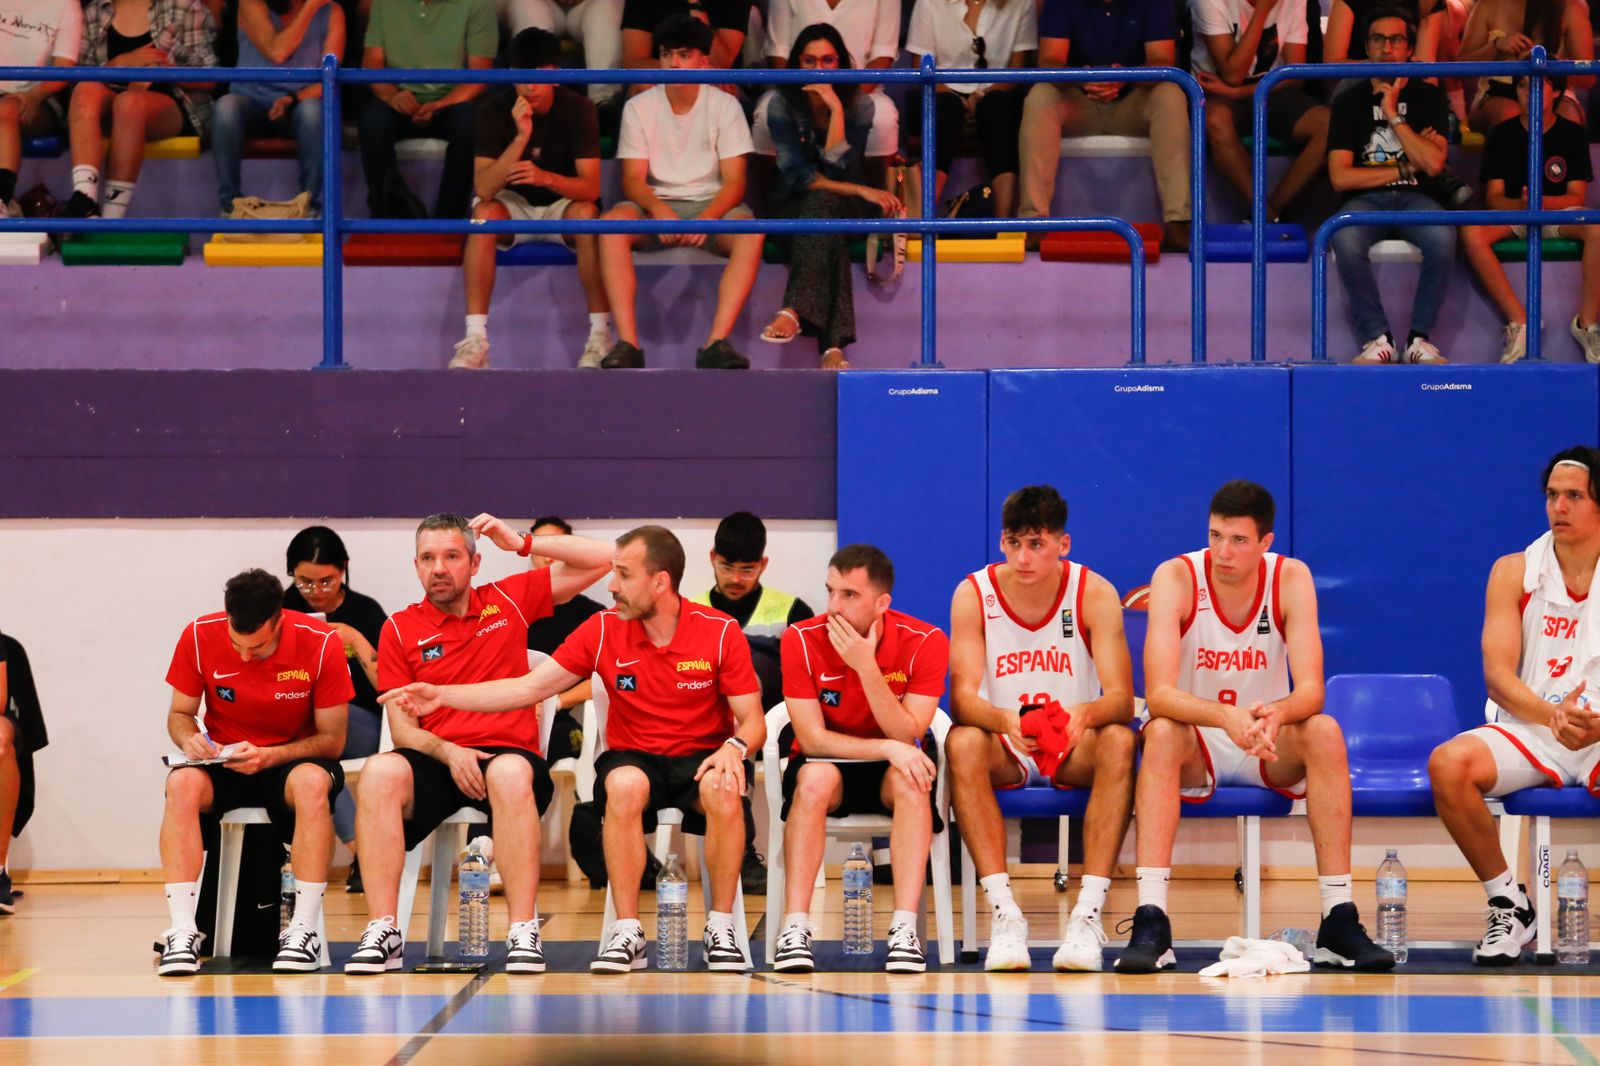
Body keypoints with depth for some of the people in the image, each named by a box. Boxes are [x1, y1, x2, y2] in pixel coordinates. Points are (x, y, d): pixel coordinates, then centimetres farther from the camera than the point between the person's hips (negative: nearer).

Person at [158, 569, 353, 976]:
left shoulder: (321, 643, -16)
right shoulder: (199, 636, -11)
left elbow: (332, 739, -9)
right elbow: (179, 715, 4)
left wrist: (269, 756, -25)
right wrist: (190, 739, -21)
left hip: (291, 761, -1)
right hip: (223, 762, 2)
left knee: (312, 782, -37)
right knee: (183, 783, -33)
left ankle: (304, 929, -34)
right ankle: (182, 931, -36)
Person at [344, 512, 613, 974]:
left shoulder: (509, 600, 11)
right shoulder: (399, 629, 9)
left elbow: (599, 560, 11)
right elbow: (403, 729, 5)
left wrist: (521, 544, 3)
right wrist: (448, 753, -15)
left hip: (509, 757, -1)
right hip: (435, 760, 1)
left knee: (511, 772, -38)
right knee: (380, 772, -33)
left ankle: (523, 932, -38)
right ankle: (383, 932, -34)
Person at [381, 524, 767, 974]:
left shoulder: (722, 633, -7)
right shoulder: (603, 630, -1)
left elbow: (753, 721, -4)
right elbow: (530, 687, 2)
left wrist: (734, 748, -28)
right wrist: (442, 695, -4)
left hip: (702, 760, -1)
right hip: (634, 758, 1)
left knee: (723, 790, -37)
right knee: (624, 784, -36)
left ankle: (721, 930, -23)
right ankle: (626, 933, -29)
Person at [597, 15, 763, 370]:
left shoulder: (724, 106, 0)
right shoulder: (639, 107, 3)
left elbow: (734, 181, -5)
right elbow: (633, 179, -2)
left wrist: (707, 219, -25)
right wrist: (659, 210, -25)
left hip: (711, 205, -1)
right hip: (655, 205, 1)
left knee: (750, 233, -35)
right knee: (611, 224, -33)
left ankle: (717, 342, -43)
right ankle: (627, 343, -39)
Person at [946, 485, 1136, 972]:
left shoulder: (1094, 595, -10)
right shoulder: (974, 595, -9)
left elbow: (1122, 700, -18)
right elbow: (962, 698, -17)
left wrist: (1086, 714, -43)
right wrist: (1004, 720, -41)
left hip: (1076, 750, 0)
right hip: (1005, 750, 0)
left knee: (1119, 741, -32)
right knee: (963, 743, -33)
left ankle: (1089, 913, -36)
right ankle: (1004, 912, -36)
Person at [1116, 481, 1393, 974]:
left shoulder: (1291, 578, -11)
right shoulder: (1176, 578, -16)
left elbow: (1311, 689, -19)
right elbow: (1159, 692, -27)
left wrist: (1276, 713, -43)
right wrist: (1226, 716, -46)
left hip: (1271, 749, 2)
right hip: (1196, 747, -1)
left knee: (1324, 731, -28)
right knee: (1162, 733, -34)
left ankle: (1339, 922, -28)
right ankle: (1150, 922, -41)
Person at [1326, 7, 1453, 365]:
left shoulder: (1427, 97, 9)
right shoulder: (1350, 101, 7)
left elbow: (1434, 163, -7)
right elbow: (1340, 176, -3)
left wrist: (1393, 116, -6)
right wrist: (1405, 168, -2)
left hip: (1414, 198, 0)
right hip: (1365, 201, 0)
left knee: (1442, 237, -35)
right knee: (1346, 240, -36)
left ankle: (1419, 338, -22)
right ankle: (1377, 338, -23)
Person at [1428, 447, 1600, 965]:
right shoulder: (1514, 572, 6)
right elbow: (1498, 677, -3)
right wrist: (1552, 716, -23)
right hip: (1527, 731, 2)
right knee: (1448, 763, -29)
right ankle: (1508, 903, -11)